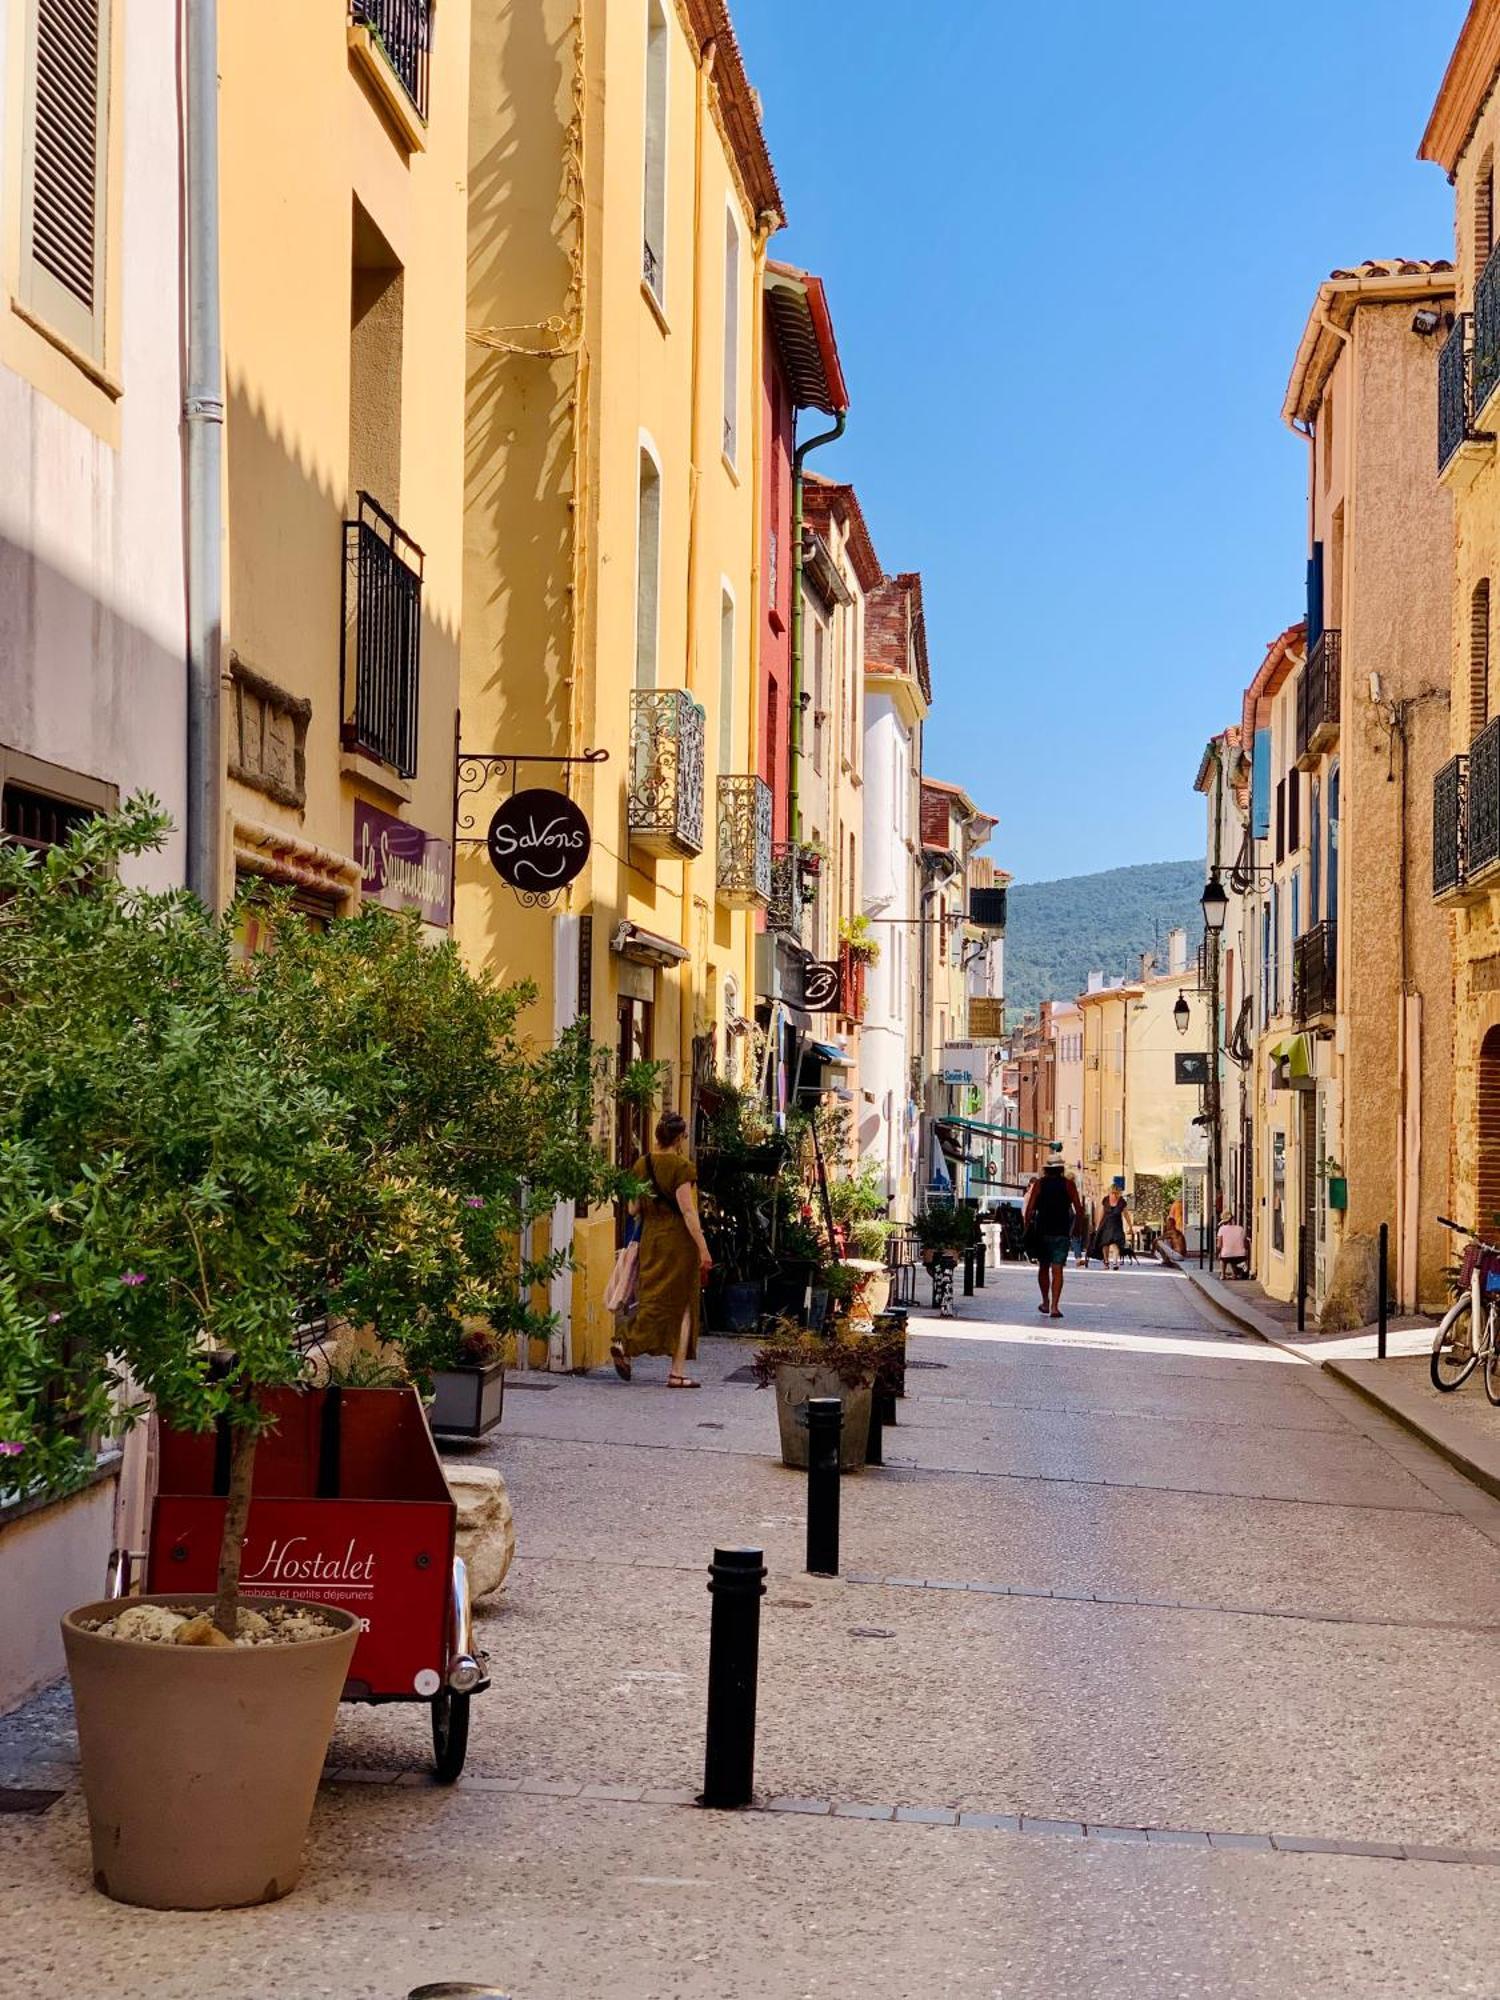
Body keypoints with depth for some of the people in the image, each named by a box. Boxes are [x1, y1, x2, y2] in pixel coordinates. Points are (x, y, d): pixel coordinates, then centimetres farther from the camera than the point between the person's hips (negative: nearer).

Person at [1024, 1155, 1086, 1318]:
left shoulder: (1039, 1184, 2)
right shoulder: (1068, 1184, 0)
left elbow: (1029, 1208, -4)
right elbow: (1079, 1209, -4)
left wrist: (1027, 1228, 4)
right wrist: (1078, 1228, 7)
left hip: (1042, 1231, 1)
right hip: (1062, 1232, -1)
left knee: (1043, 1267, 17)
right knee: (1057, 1269, -3)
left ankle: (1045, 1303, 24)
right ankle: (1054, 1306, -12)